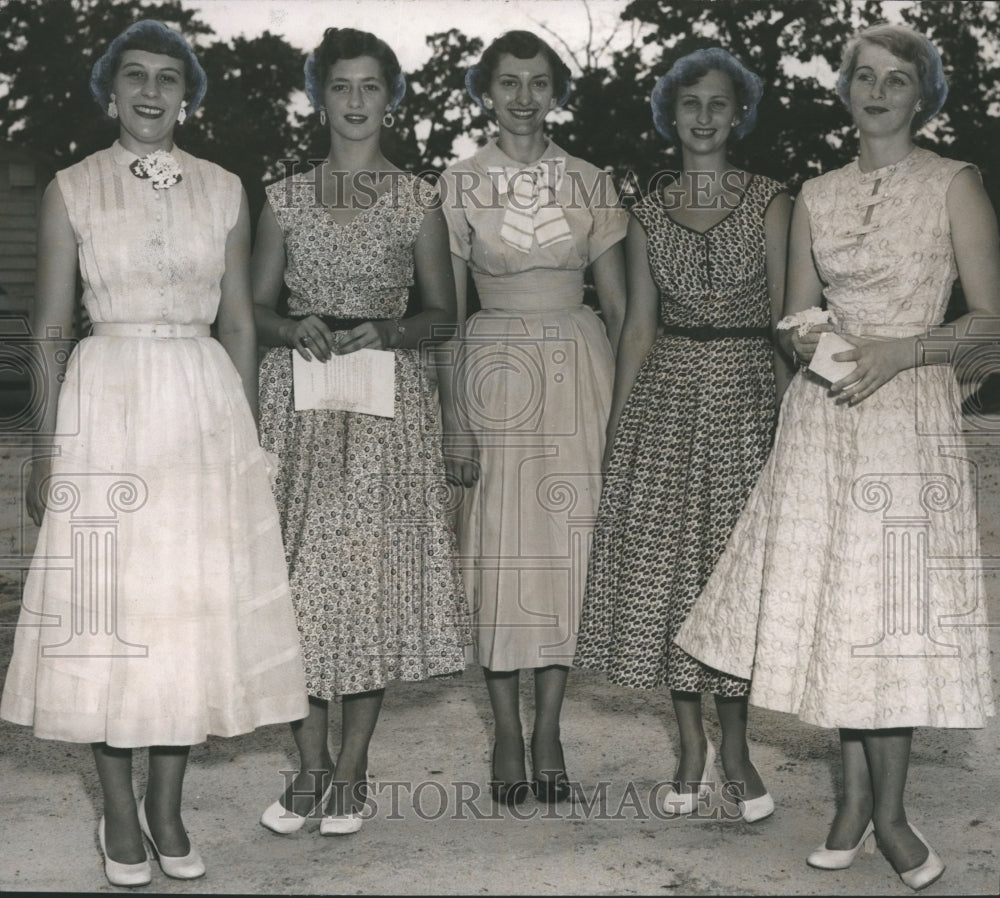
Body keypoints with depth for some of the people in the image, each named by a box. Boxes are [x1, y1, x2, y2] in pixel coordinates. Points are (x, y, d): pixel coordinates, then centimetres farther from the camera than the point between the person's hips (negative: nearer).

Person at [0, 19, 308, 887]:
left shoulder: (223, 189, 8)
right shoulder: (73, 189, 2)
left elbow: (239, 322, 10)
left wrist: (248, 436, 6)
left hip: (205, 405, 2)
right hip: (107, 404, -2)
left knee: (197, 603, 4)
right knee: (110, 604, 0)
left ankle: (168, 806, 17)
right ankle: (119, 810, 14)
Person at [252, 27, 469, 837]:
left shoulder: (418, 200, 5)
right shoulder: (287, 199, 8)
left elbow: (442, 311, 8)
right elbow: (257, 307, 10)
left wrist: (392, 330, -11)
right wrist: (295, 329, -11)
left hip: (389, 398, -1)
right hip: (300, 397, 1)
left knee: (376, 567, -2)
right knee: (300, 569, 0)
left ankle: (352, 767, 10)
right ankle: (310, 764, 13)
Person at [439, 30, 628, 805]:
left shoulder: (591, 182, 5)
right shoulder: (460, 183, 2)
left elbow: (619, 305, 7)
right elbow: (446, 309, 1)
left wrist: (625, 406, 0)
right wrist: (453, 418, -4)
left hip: (578, 371, 1)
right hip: (494, 371, -1)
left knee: (567, 548, 1)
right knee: (499, 549, 0)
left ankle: (549, 728, 12)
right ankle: (507, 733, 12)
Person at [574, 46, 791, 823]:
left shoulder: (771, 204, 3)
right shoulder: (650, 215, 8)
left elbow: (785, 316, 1)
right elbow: (639, 327, 8)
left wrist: (792, 410, -7)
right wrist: (617, 426, 4)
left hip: (745, 397, -2)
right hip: (666, 397, 2)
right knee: (664, 563, 1)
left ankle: (736, 747, 15)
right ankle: (692, 744, 14)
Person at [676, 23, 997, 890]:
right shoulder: (817, 195, 12)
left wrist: (902, 350, -16)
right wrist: (803, 334, -8)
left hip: (910, 413, -3)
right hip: (824, 415, 4)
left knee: (892, 606, -3)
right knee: (832, 600, 3)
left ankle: (888, 810, 9)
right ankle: (857, 796, 16)